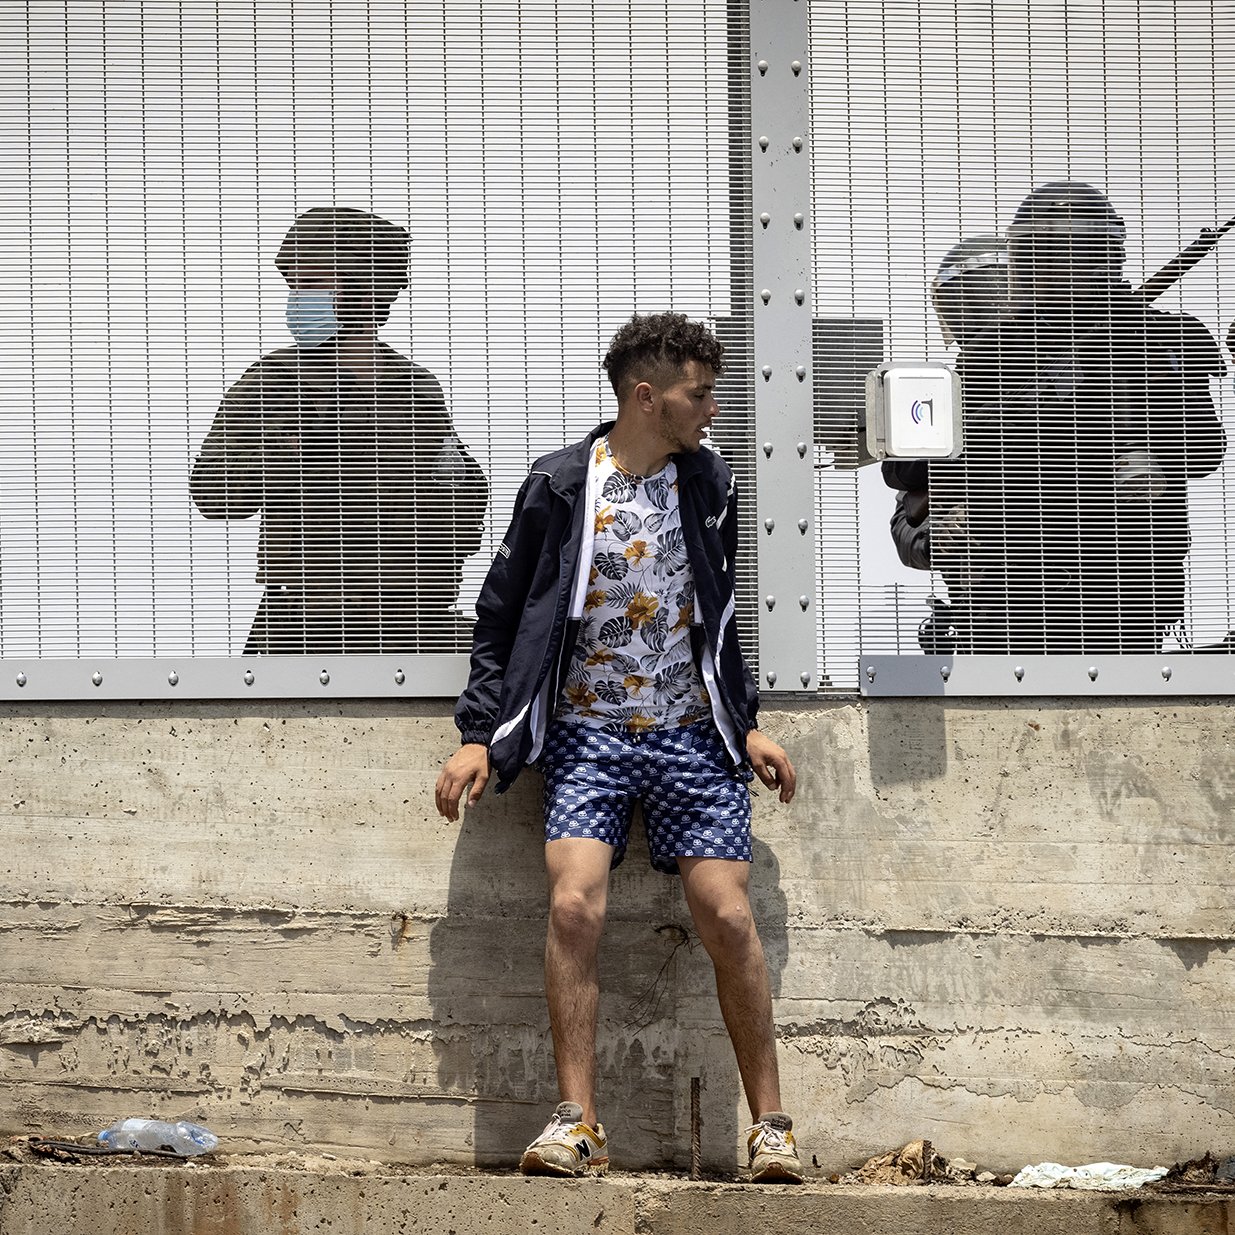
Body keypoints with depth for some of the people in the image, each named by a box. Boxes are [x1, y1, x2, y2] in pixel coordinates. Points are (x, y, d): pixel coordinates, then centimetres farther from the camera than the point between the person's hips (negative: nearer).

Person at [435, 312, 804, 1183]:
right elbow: (503, 616, 4)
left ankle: (772, 1126, 1)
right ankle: (578, 1124, -10)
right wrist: (478, 736, -1)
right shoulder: (560, 487, -2)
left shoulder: (710, 486, 6)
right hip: (589, 734, -1)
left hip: (693, 735, 2)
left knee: (728, 917, -7)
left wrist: (748, 722, 12)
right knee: (574, 908, -17)